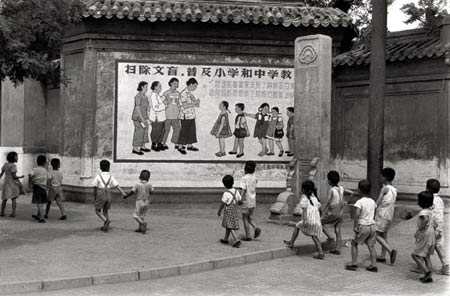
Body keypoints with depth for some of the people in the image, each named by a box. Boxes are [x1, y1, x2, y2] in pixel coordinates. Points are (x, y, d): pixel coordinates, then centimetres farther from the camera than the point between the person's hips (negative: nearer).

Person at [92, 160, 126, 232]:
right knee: (106, 211, 20)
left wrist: (95, 197, 13)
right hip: (108, 196, 4)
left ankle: (106, 220, -17)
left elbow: (95, 188, -1)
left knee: (98, 212, 8)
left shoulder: (98, 176, -5)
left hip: (100, 196, -4)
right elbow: (117, 186, -5)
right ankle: (105, 227, 16)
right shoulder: (111, 177, 2)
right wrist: (124, 194, -8)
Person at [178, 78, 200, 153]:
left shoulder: (190, 93, 10)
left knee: (192, 130, 12)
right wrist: (194, 103, -20)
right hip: (186, 116, -8)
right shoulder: (183, 93, -15)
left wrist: (196, 102, -4)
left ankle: (190, 145, 22)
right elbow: (184, 106, -22)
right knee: (184, 131, 0)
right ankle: (181, 146, 10)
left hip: (191, 115, 8)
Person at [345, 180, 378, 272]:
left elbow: (357, 214, -22)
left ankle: (354, 263, 7)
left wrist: (355, 226, -17)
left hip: (363, 226, -6)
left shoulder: (359, 202, -13)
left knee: (354, 244, 9)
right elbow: (373, 213, 15)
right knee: (371, 246, 10)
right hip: (372, 225, 6)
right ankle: (373, 265, 6)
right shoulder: (372, 201, 7)